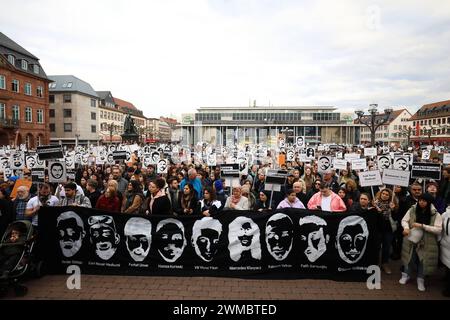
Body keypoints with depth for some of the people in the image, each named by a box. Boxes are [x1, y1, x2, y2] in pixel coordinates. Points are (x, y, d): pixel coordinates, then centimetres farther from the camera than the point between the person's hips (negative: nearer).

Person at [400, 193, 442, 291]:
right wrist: (406, 227, -21)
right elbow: (404, 220, 0)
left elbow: (438, 229, -16)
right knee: (409, 257, 11)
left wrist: (422, 226, -24)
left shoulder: (435, 214, -10)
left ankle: (420, 279, 31)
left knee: (423, 260, 8)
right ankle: (406, 275, 34)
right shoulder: (412, 210, -5)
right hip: (411, 239, 1)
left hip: (426, 242, -1)